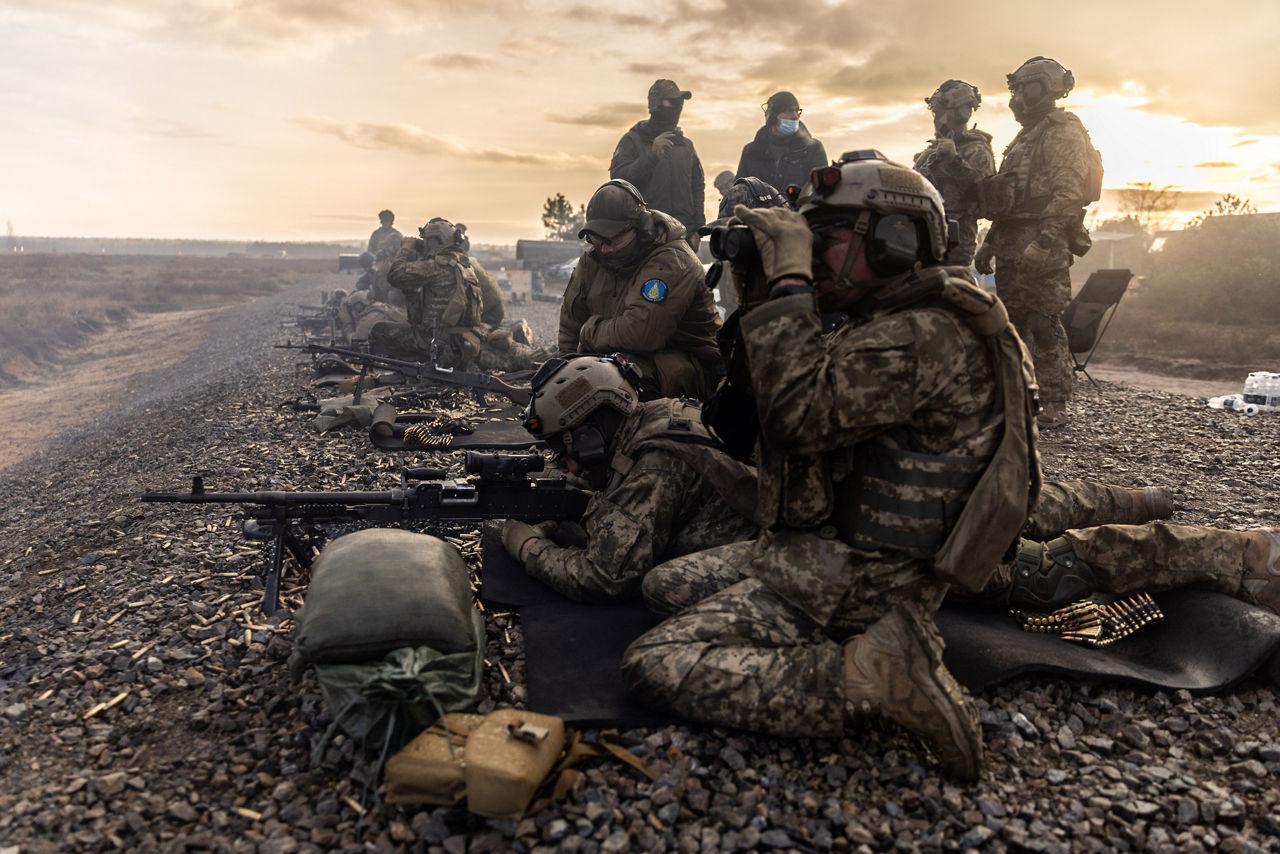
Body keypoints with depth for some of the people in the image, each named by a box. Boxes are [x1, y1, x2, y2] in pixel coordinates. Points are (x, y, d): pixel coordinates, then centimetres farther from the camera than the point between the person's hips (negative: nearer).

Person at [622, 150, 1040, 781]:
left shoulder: (924, 335, -18)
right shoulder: (873, 325, 14)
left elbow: (801, 412, -32)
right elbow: (743, 419, 16)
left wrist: (789, 282, -22)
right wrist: (759, 297, 5)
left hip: (853, 585, -11)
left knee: (655, 665, -18)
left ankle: (868, 676, -17)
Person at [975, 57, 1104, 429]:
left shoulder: (1064, 132, -6)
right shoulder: (1024, 138, 23)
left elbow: (1069, 196, -16)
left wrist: (1043, 242, -25)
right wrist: (989, 243, 21)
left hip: (1044, 248, -9)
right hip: (1013, 245, 9)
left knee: (1044, 325, -9)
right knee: (1011, 320, 10)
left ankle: (1055, 405, -5)